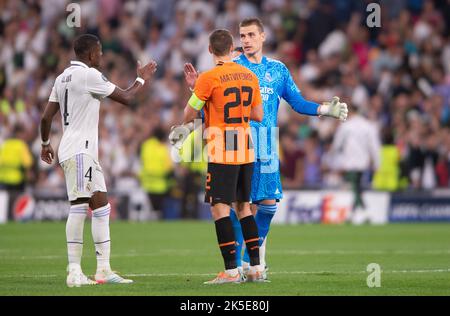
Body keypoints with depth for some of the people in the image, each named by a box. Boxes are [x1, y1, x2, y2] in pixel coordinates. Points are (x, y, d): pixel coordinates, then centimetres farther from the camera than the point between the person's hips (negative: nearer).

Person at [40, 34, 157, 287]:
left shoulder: (63, 77, 15)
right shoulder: (89, 75, -11)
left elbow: (47, 116, 16)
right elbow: (126, 98, -6)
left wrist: (45, 143, 29)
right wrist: (142, 79, 11)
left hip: (86, 153, 10)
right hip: (79, 150, -10)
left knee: (101, 206, 10)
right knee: (79, 206, -12)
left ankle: (104, 268, 11)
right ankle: (75, 271, -16)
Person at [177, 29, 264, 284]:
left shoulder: (209, 78, -10)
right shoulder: (250, 76, 8)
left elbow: (189, 116, -6)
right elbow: (258, 115, 13)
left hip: (222, 153, -6)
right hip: (246, 151, 6)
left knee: (220, 207, -5)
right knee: (244, 206, 15)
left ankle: (231, 270, -12)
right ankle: (256, 268, 13)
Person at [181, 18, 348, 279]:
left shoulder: (278, 69, 12)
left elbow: (298, 103, 14)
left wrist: (325, 110, 0)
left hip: (267, 147, 3)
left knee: (269, 204, 1)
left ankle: (253, 258, 20)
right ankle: (235, 264, 1)